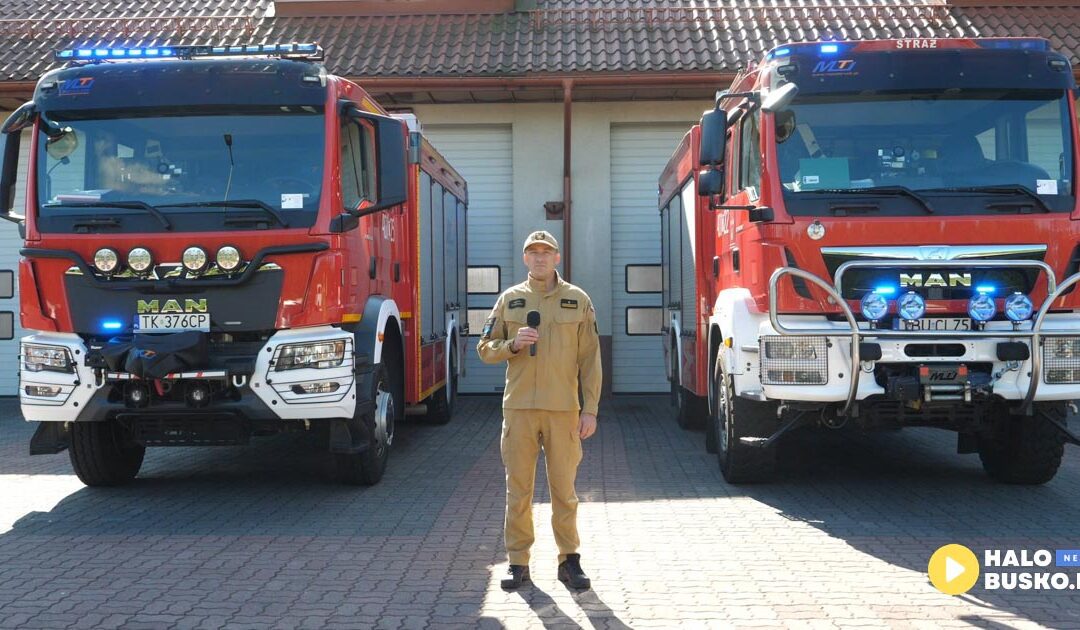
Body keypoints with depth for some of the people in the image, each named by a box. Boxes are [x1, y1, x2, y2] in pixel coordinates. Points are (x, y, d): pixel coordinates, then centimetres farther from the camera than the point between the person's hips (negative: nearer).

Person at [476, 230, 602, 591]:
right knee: (518, 489, 3)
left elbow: (590, 359, 4)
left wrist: (590, 409, -2)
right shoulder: (510, 299, 9)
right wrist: (513, 344, -11)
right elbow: (485, 349, 10)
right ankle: (518, 562, 11)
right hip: (519, 408, 1)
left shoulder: (578, 300, 6)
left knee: (564, 489, 3)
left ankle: (569, 560, 12)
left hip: (563, 409, -1)